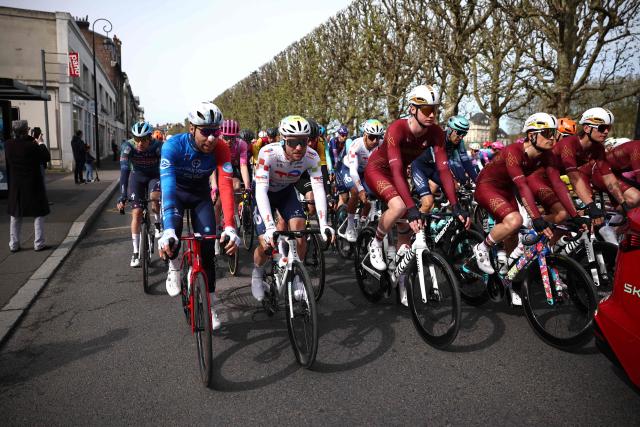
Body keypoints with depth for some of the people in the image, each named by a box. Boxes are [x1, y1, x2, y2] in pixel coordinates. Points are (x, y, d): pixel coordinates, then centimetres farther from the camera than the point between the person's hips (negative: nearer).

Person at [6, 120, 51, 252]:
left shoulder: (8, 145, -5)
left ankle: (13, 244, 20)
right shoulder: (32, 146, -19)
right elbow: (46, 157, -8)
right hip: (33, 186, -5)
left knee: (15, 216, 15)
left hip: (15, 186, 5)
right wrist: (41, 144, 6)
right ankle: (38, 244, 8)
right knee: (39, 215, 7)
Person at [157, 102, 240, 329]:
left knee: (208, 245, -9)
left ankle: (209, 304, 7)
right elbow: (168, 187, -43)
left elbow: (226, 188, -37)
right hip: (176, 191, -1)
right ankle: (174, 265, 5)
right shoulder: (173, 146, -34)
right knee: (172, 231, -30)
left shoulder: (221, 150, -29)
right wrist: (168, 230, -56)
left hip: (200, 194, 1)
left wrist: (230, 228, -50)